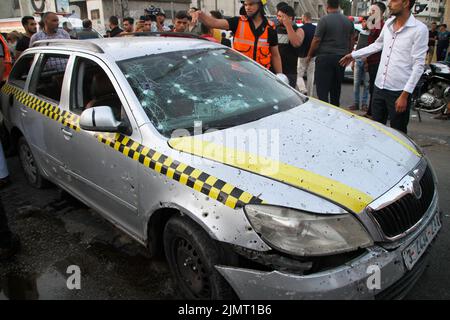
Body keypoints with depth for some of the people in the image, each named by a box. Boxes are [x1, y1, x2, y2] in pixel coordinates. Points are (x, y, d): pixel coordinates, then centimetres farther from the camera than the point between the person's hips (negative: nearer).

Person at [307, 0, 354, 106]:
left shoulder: (324, 20, -9)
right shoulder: (348, 21, 10)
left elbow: (316, 40, -10)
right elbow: (352, 40, 15)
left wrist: (309, 55, 1)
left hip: (325, 57, -6)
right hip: (341, 58, 6)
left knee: (322, 89, -5)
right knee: (336, 88, 14)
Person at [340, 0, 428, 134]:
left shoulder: (419, 29, -12)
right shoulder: (388, 24, 8)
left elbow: (418, 65, -14)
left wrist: (405, 94, -18)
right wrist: (353, 55, 28)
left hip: (398, 91, -6)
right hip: (379, 87, 6)